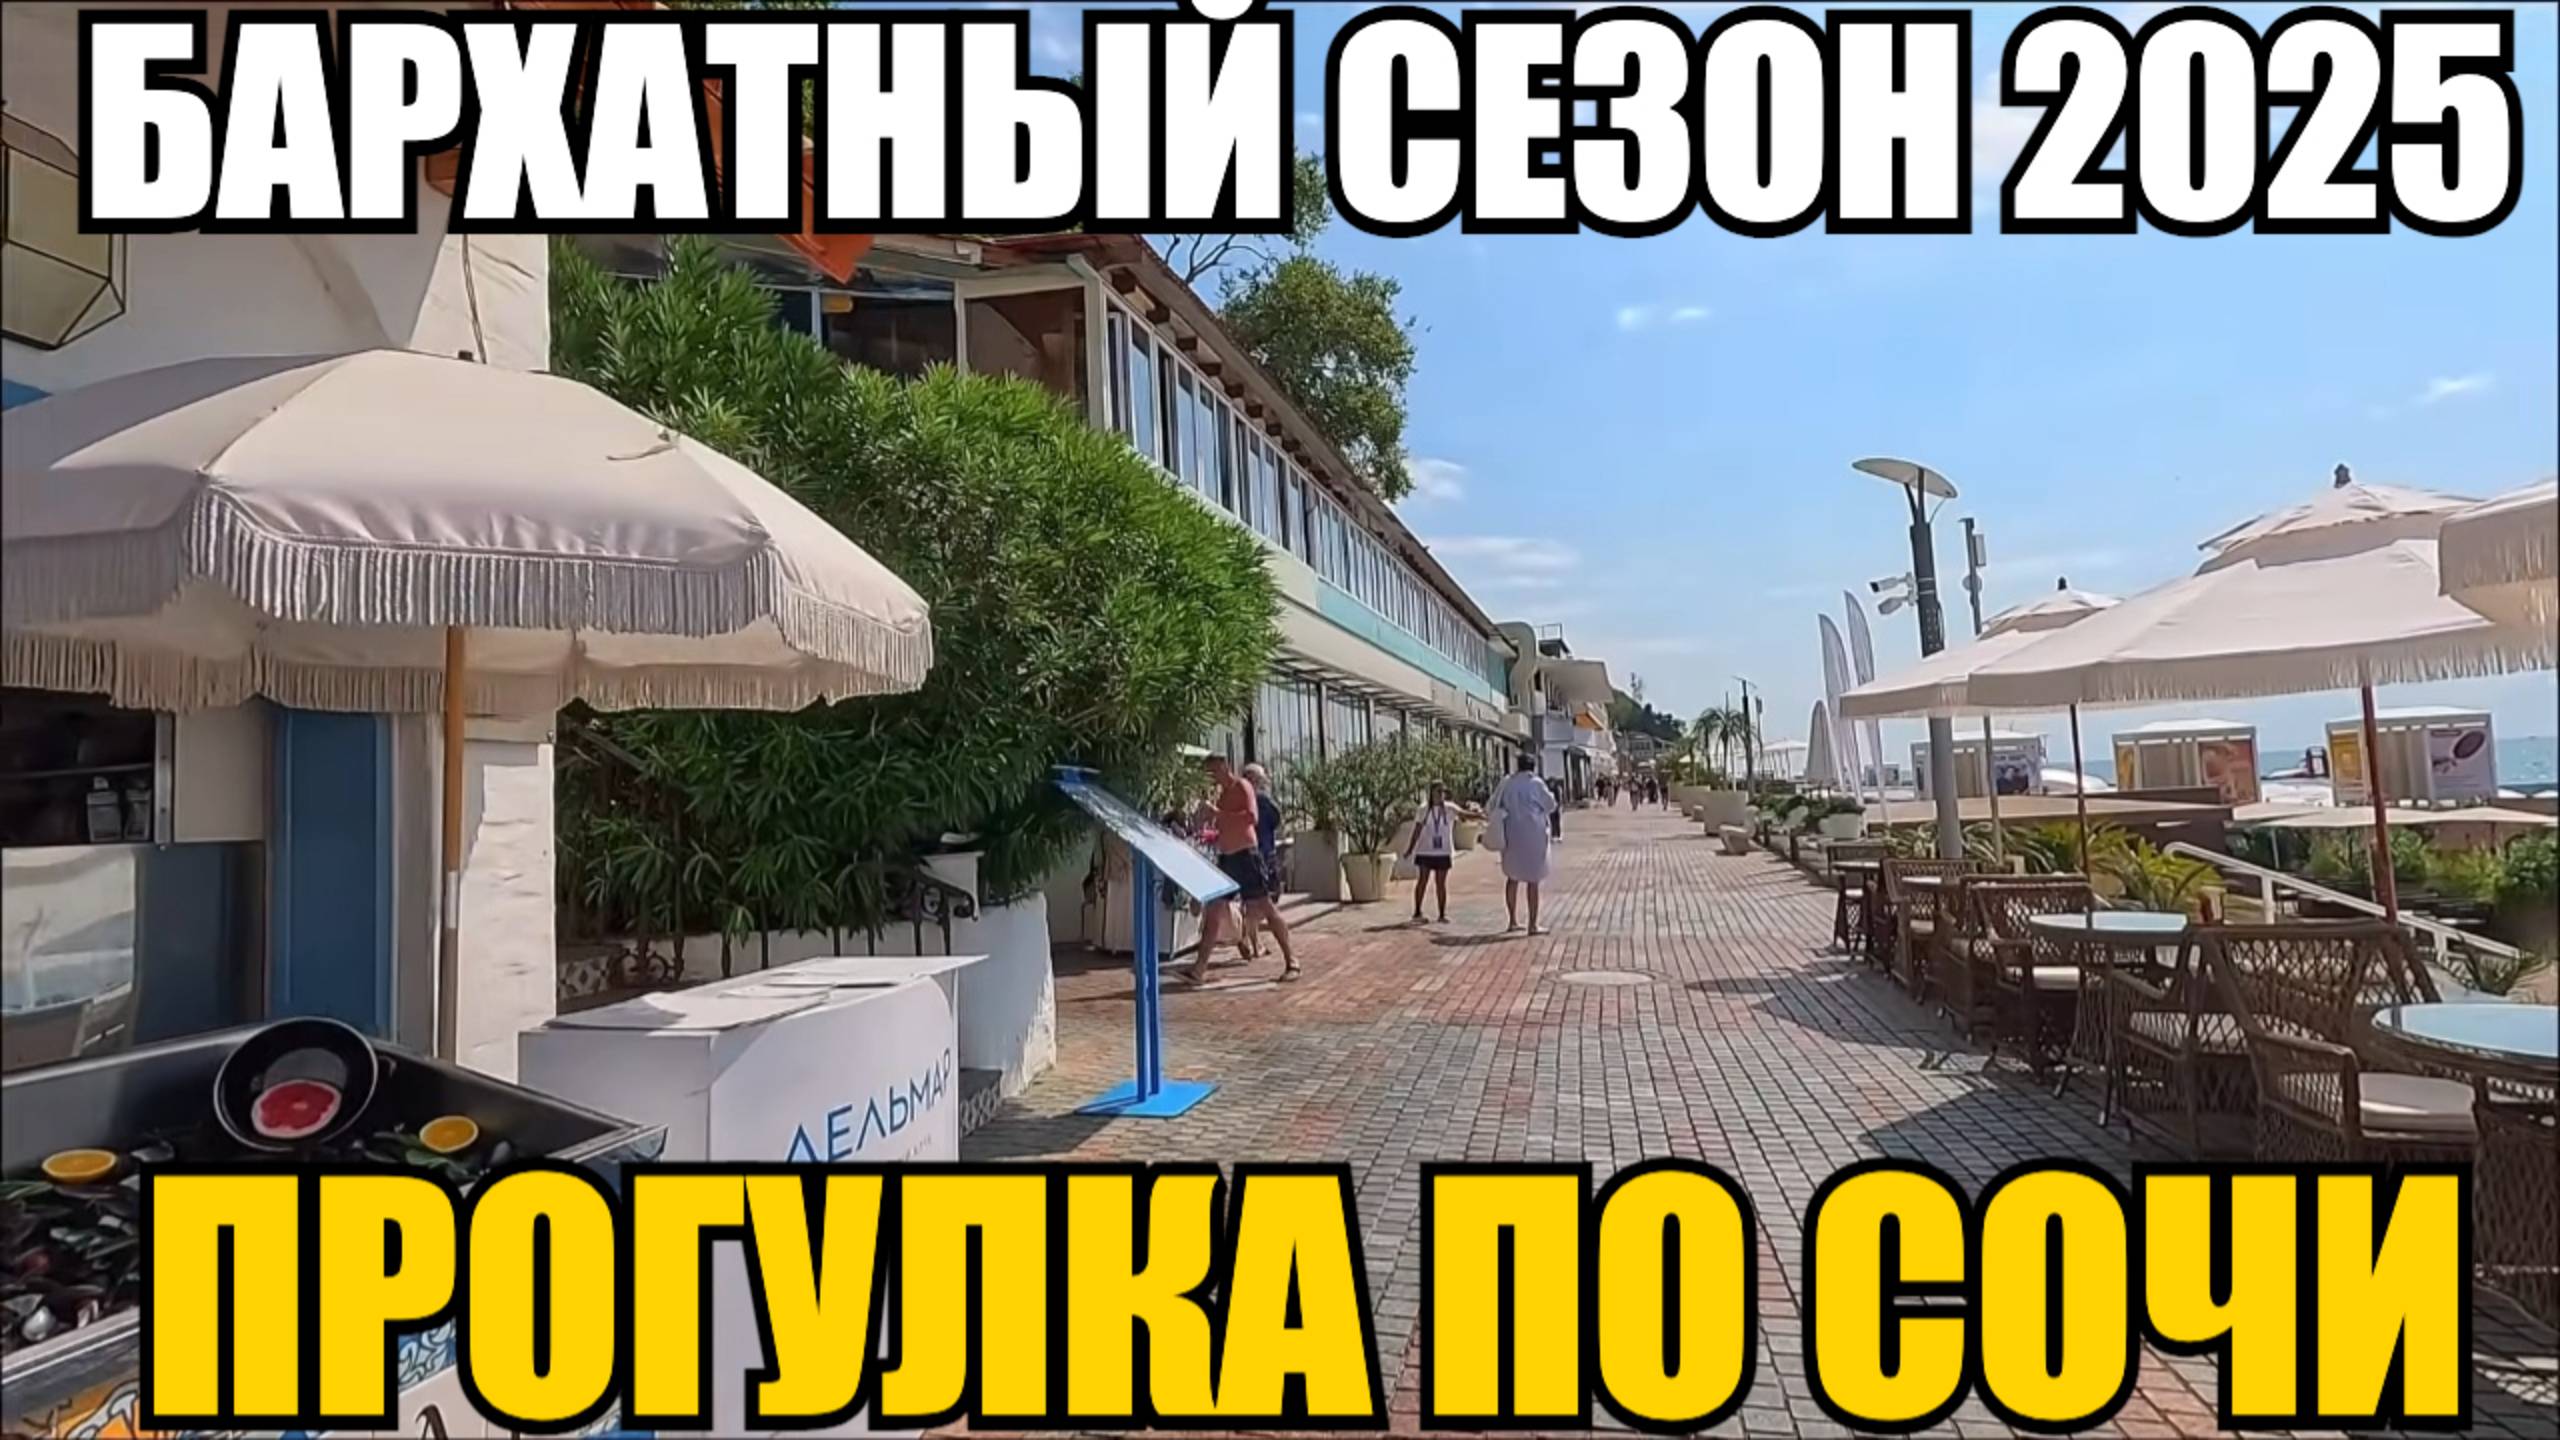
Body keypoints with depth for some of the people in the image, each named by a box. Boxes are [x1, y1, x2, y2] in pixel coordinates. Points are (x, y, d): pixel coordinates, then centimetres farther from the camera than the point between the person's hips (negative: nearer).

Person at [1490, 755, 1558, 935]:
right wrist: (1550, 795, 19)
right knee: (1533, 881, 2)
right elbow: (1550, 805, 0)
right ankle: (1533, 925, 2)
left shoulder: (1507, 784, 3)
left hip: (1511, 836, 4)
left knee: (1512, 877, 17)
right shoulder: (1535, 783, -8)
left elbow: (1493, 806, 8)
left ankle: (1513, 920, 21)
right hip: (1532, 836, -4)